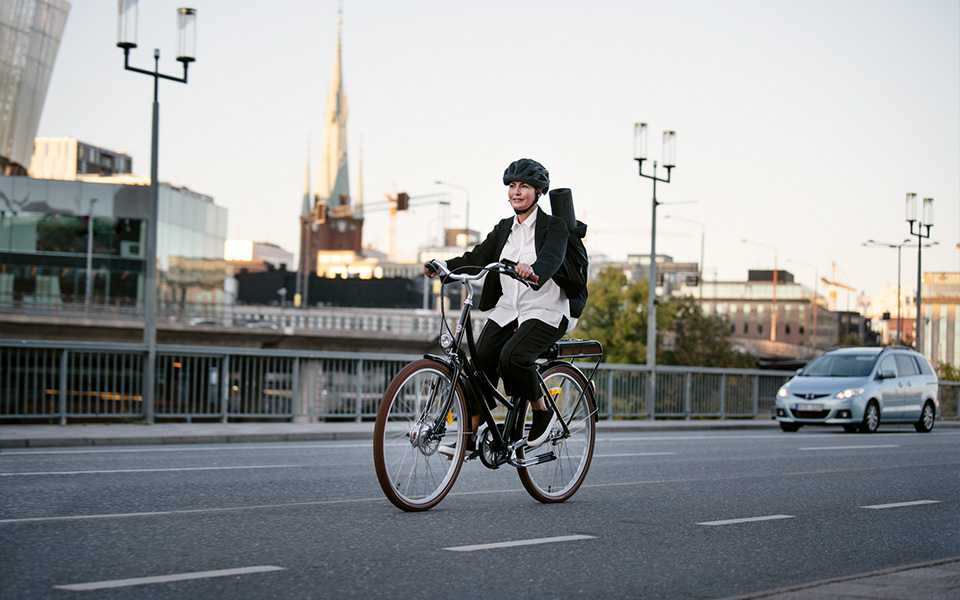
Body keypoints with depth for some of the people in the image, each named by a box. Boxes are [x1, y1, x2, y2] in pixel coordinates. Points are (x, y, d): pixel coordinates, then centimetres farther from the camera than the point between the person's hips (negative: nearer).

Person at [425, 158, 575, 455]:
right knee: (480, 363, -9)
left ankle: (543, 411, -6)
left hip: (545, 311, -6)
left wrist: (533, 269, -48)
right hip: (507, 310, 6)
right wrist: (443, 266, -17)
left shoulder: (554, 226, -4)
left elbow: (552, 258, -24)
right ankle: (469, 438, -3)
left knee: (512, 356, -29)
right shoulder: (504, 228, 14)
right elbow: (478, 257, 2)